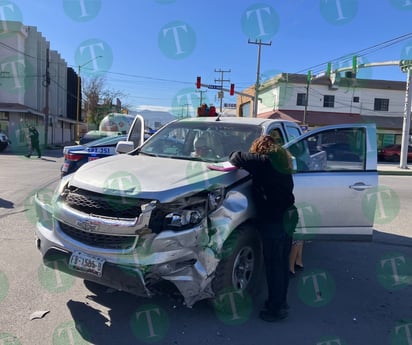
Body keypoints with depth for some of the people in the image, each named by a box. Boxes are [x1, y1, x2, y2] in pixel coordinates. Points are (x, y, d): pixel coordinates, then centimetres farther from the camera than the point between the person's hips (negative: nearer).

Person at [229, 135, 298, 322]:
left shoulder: (265, 162, -15)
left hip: (273, 222, -9)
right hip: (288, 217, 9)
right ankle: (281, 302, 34)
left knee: (274, 266, 2)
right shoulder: (282, 162, 12)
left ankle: (276, 308, 15)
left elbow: (238, 158, -18)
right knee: (282, 263, 19)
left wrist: (233, 156, 7)